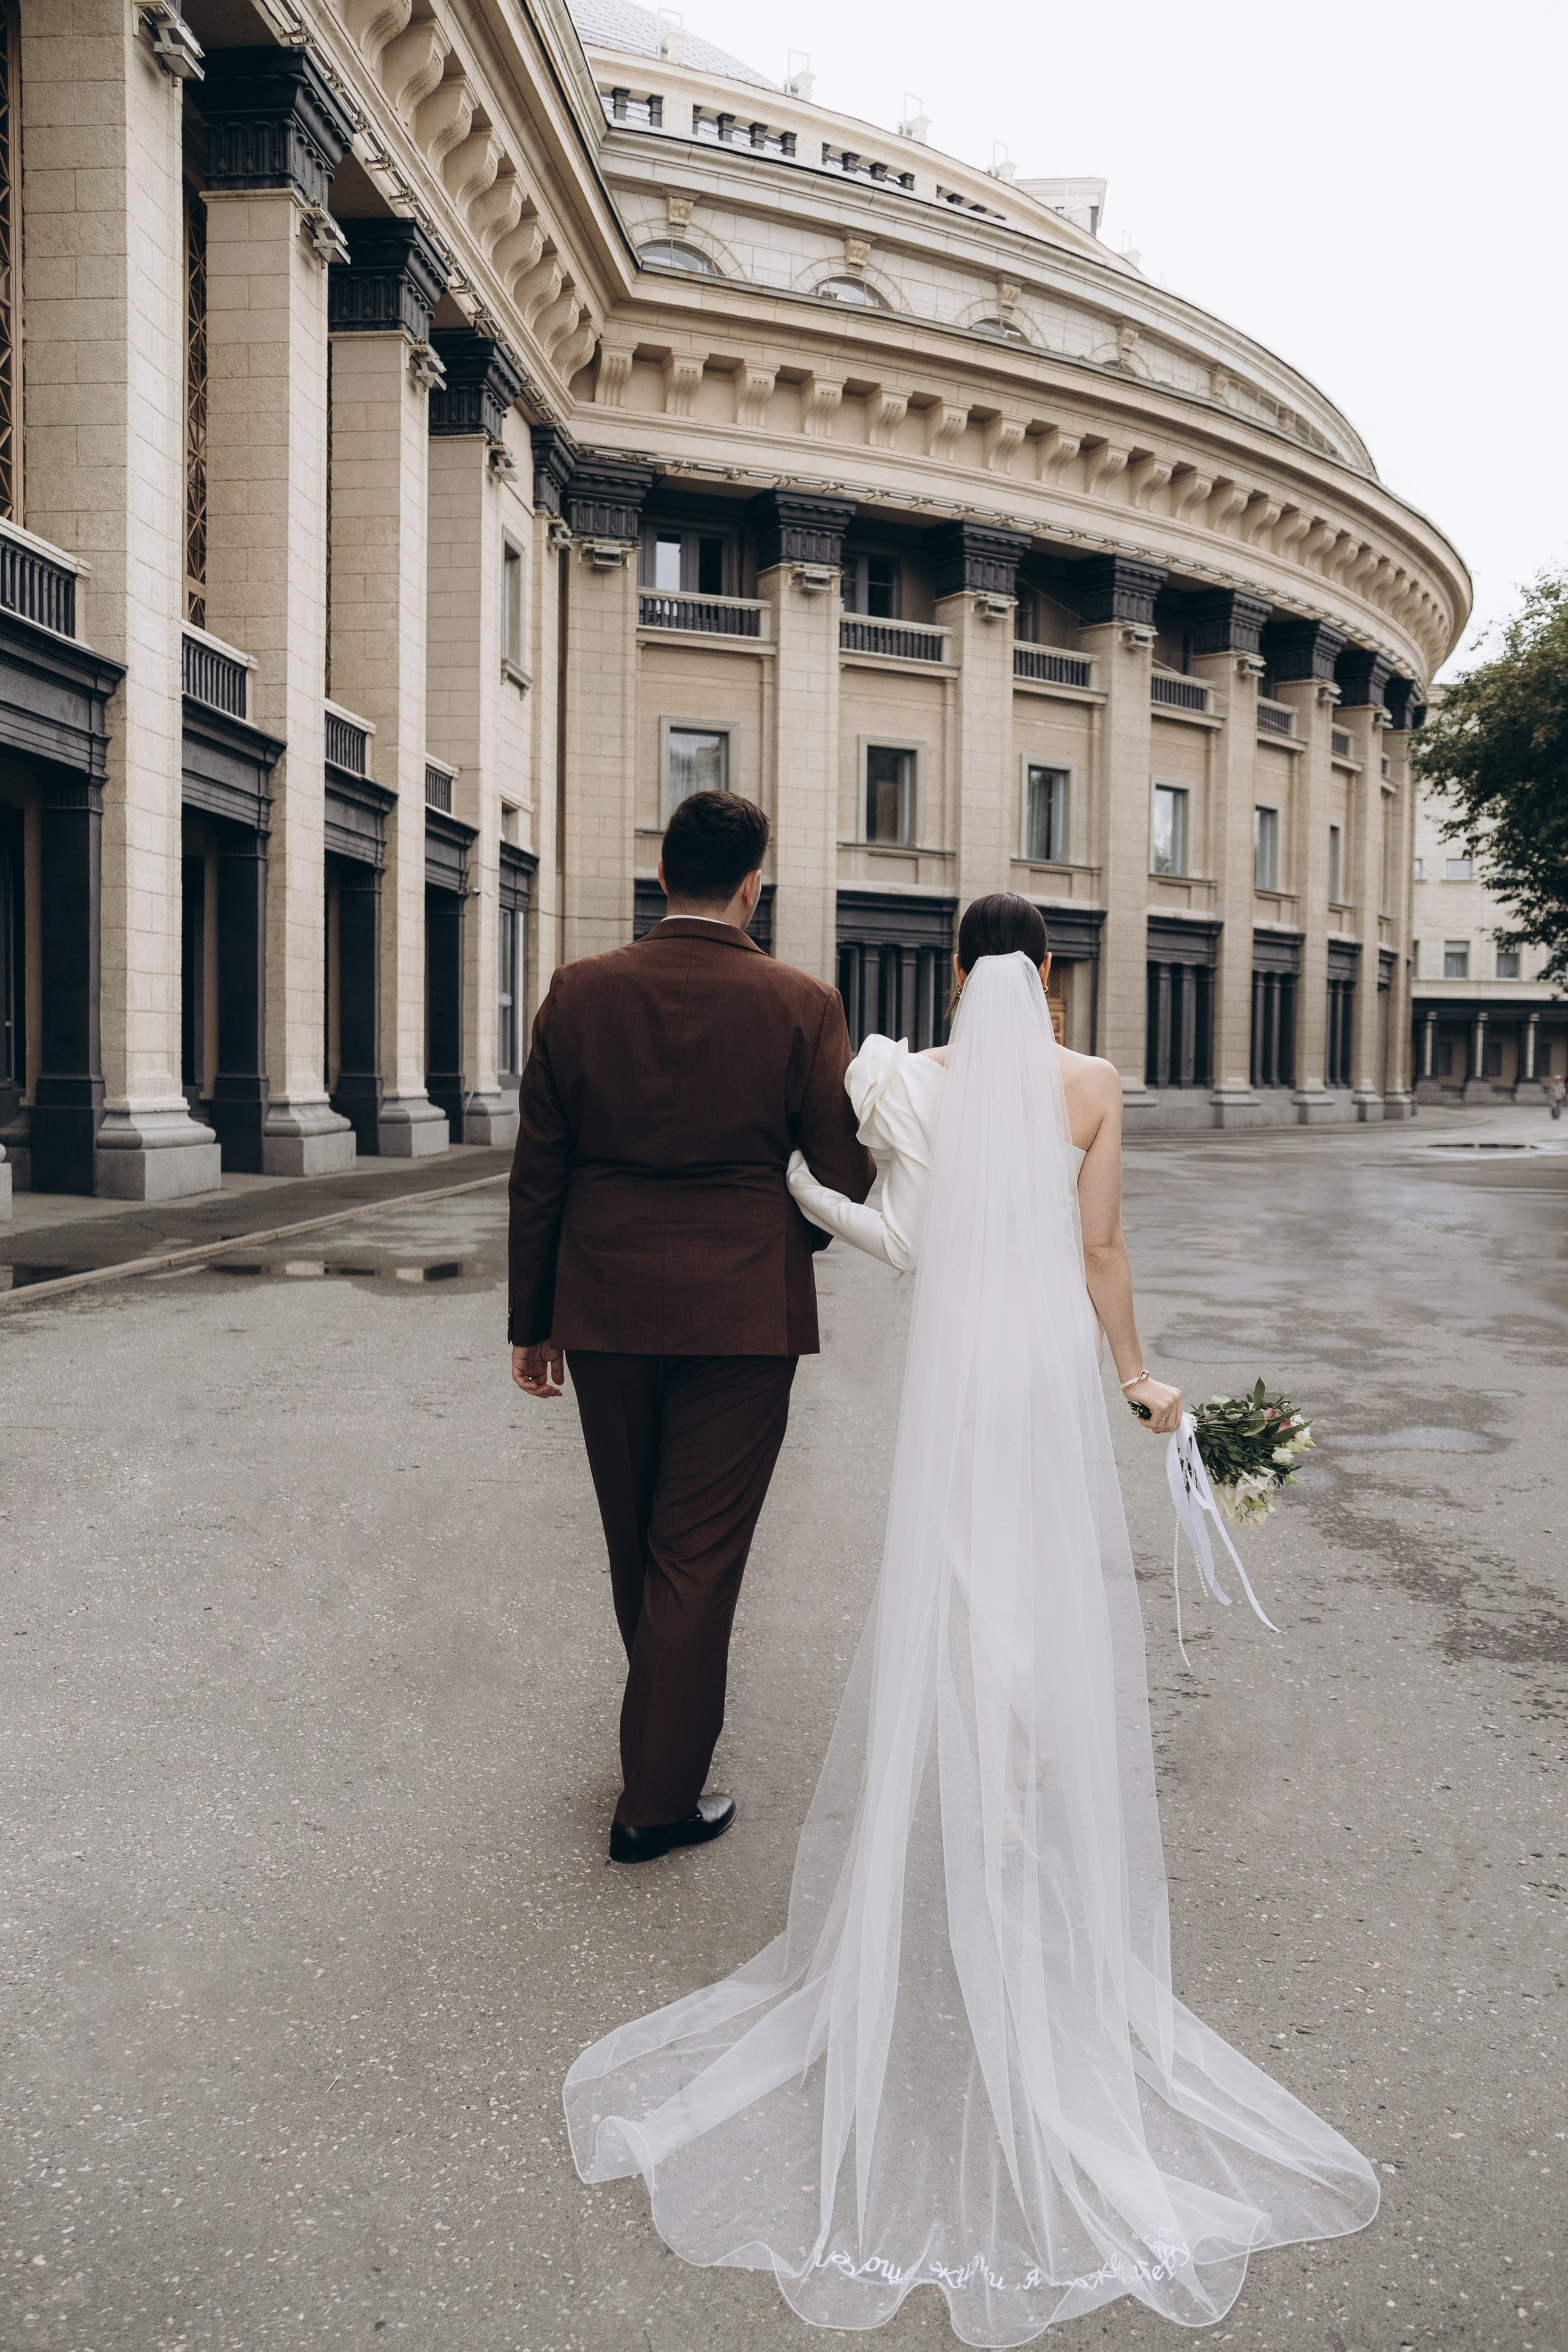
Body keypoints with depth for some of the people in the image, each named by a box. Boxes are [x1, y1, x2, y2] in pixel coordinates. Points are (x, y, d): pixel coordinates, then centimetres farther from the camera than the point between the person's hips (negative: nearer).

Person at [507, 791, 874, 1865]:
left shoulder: (579, 993, -2)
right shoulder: (802, 1005, -8)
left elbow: (538, 1173, 0)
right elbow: (846, 1179, -6)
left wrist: (533, 1321, 9)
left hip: (605, 1309, 3)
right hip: (741, 1315, -3)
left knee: (637, 1546, 20)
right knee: (699, 1556, 6)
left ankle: (668, 1723, 42)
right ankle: (659, 1798, 13)